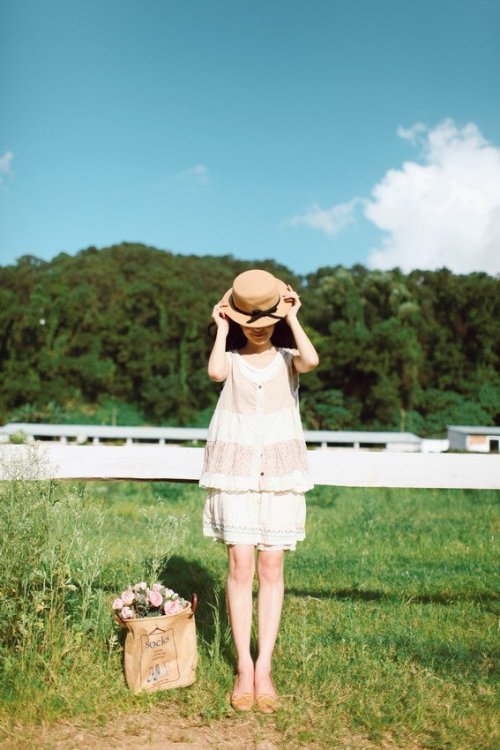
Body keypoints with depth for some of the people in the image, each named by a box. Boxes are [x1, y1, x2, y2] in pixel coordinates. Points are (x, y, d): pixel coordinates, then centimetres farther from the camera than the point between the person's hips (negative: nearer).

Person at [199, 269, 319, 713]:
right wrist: (222, 328, -7)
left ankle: (264, 668, 8)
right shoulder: (232, 359, 5)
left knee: (271, 567, 1)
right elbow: (214, 372, -19)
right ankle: (244, 668, 6)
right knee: (241, 565, -3)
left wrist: (293, 319, -8)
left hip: (279, 470, 1)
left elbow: (312, 360, -18)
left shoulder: (287, 358, 6)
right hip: (235, 469, 0)